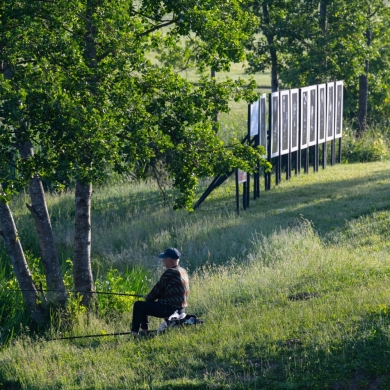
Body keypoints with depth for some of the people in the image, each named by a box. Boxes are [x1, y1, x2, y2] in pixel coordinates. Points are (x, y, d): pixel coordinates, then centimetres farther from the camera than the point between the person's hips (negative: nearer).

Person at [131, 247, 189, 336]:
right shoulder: (183, 271, 10)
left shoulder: (170, 273, -20)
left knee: (138, 305, -2)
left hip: (170, 309, -10)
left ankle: (134, 333, 0)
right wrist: (149, 297, 15)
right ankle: (144, 330, 30)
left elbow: (158, 289, -11)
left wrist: (148, 298, 9)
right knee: (144, 305, 25)